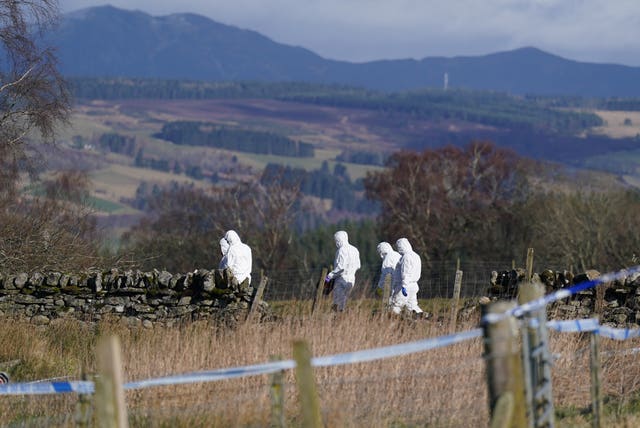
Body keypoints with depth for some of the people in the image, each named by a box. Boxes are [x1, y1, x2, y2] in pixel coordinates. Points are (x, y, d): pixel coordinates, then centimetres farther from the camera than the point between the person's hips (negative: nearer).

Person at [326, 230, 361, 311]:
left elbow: (340, 267, -23)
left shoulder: (342, 250, -14)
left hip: (342, 279, -8)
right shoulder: (354, 250, 12)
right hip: (351, 279, 8)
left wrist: (330, 276, -20)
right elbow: (358, 266, 17)